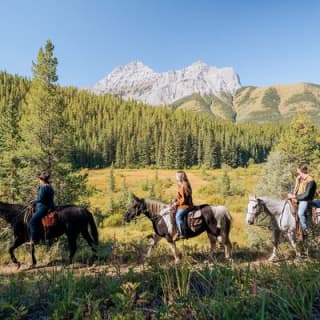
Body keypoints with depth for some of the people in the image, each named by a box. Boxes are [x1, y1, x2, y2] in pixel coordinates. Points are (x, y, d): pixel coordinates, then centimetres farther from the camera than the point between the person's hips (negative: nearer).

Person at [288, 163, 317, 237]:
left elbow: (306, 195, -21)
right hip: (297, 198, 8)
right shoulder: (299, 178, 5)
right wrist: (293, 195, -1)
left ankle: (305, 231, -8)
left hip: (305, 200, -8)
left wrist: (295, 197, -21)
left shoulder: (310, 181, -18)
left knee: (300, 213, -27)